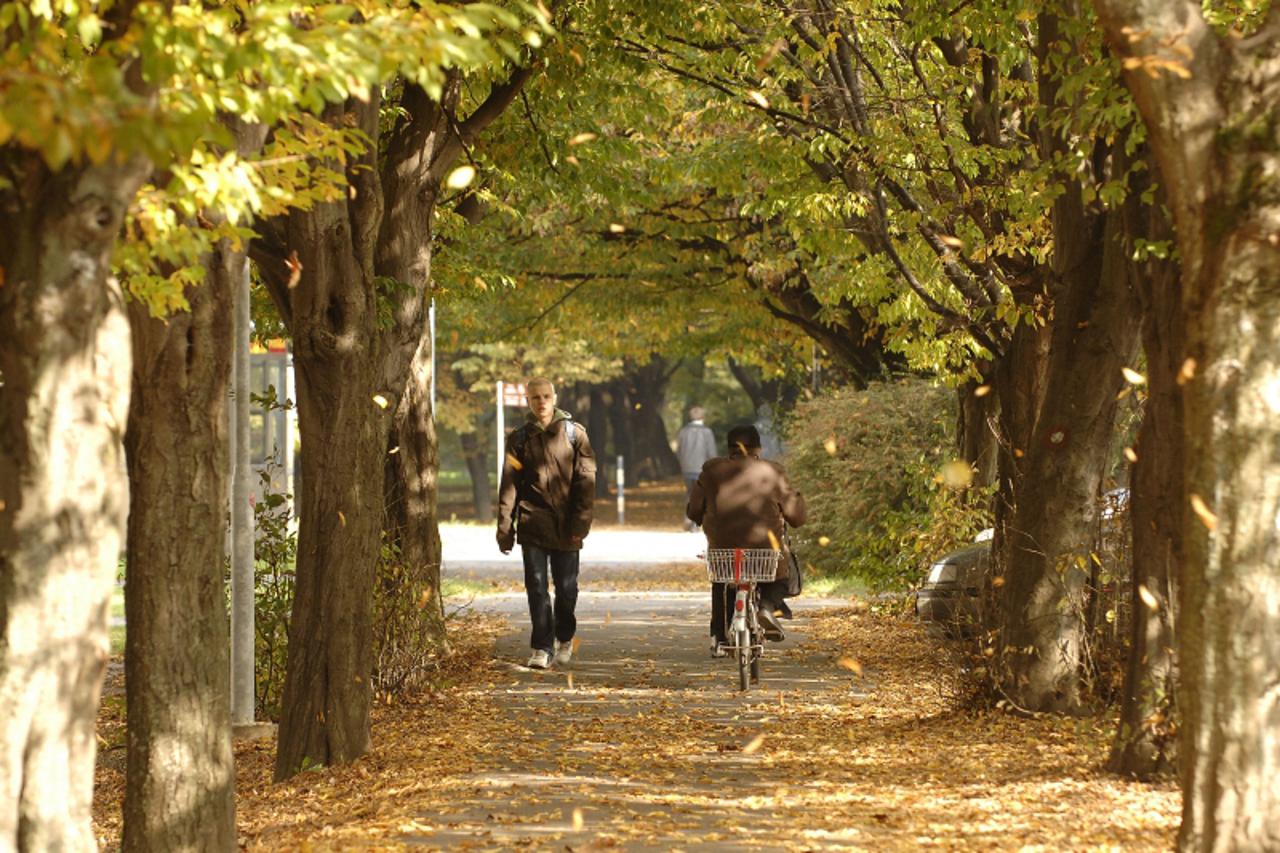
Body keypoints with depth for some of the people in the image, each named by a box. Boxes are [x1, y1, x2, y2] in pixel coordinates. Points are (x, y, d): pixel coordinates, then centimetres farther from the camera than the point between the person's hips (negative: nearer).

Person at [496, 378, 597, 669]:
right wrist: (505, 527, 0)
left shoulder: (574, 434, 2)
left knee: (567, 587, 7)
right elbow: (509, 485, 7)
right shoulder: (520, 437, 7)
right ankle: (542, 648, -1)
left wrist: (580, 524, -9)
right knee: (536, 588, -5)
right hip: (533, 523, 1)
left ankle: (564, 640, 29)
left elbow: (586, 481, -1)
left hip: (566, 526, -1)